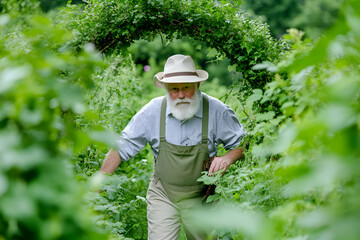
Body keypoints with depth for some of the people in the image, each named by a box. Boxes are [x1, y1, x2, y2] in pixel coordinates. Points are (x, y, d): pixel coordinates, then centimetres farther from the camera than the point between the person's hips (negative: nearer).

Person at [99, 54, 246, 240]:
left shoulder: (216, 111, -11)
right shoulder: (153, 111, -9)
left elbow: (243, 144, 0)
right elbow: (121, 147, -1)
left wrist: (228, 158, -21)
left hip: (200, 198, 0)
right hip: (162, 196, 0)